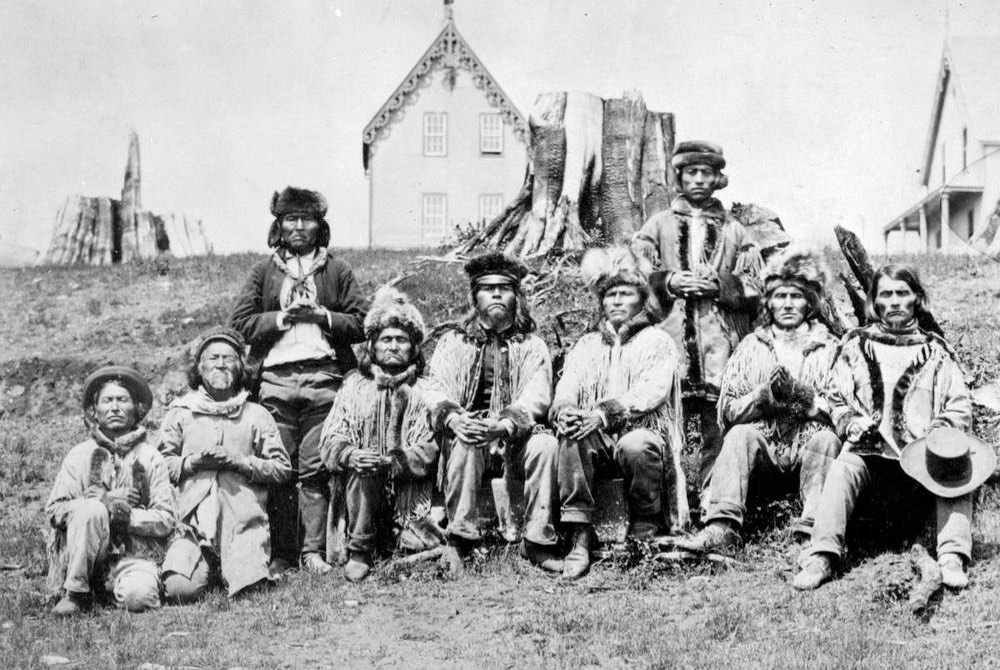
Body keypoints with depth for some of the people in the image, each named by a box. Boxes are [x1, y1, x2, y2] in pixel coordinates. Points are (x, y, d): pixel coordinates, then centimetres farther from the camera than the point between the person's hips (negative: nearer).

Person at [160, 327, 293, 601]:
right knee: (181, 589, -21)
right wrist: (193, 462, -6)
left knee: (249, 588, -20)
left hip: (244, 520, 0)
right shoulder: (180, 411, 16)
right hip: (192, 518, 0)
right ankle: (206, 569, 12)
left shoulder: (256, 415, 14)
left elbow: (282, 468, 8)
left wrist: (240, 462, -6)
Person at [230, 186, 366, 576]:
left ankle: (314, 550, 3)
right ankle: (282, 553, 6)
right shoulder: (265, 272, 15)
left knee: (315, 469, -2)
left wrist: (322, 316, -5)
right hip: (275, 379, 1)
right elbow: (240, 323, 7)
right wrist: (282, 318, -5)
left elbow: (361, 324, 8)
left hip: (324, 378, 0)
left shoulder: (337, 271, 14)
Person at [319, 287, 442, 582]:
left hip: (409, 490, -1)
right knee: (362, 470, -31)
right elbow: (330, 439, 2)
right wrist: (349, 455, -21)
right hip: (363, 488, 1)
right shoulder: (355, 385, 11)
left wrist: (391, 462, -23)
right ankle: (359, 552, -18)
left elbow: (428, 450, -6)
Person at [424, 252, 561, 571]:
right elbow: (436, 390, 2)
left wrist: (504, 425, -26)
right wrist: (454, 418, -23)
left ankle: (538, 542, -23)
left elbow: (537, 395, -5)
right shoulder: (453, 342, 15)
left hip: (516, 435, 0)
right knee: (464, 444, -35)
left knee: (546, 444, -32)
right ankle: (460, 539, -29)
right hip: (468, 427, 0)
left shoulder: (531, 345, 12)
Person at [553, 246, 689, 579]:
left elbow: (651, 391, -10)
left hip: (644, 431, -3)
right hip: (598, 439, 3)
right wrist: (564, 411, -19)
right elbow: (566, 388, 7)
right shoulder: (587, 345, 21)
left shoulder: (657, 341, 8)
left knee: (636, 445, -37)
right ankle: (581, 537, -29)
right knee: (572, 439, -30)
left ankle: (645, 533, -16)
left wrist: (604, 413, -26)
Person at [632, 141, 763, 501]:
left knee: (719, 425, -5)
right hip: (670, 334, -1)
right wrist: (668, 281, -7)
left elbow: (753, 287, 11)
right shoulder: (658, 224, 16)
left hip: (720, 339, 1)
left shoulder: (733, 230, 18)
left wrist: (719, 284, -6)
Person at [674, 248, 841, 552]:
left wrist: (801, 395, -18)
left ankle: (813, 529, -41)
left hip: (808, 445, -1)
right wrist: (765, 395, -14)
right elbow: (729, 410, 4)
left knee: (826, 439, -31)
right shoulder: (751, 345, 13)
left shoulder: (829, 347, 9)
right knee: (740, 435, -28)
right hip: (763, 446, 1)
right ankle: (722, 525, -39)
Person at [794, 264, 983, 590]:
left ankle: (952, 557, -31)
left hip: (924, 454, 1)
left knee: (956, 471, -27)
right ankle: (822, 557, -35)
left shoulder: (936, 350, 15)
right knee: (842, 468, -30)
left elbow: (960, 406, 11)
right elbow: (837, 400, 12)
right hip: (872, 452, -1)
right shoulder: (855, 346, 14)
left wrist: (941, 433, -8)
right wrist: (855, 426, -7)